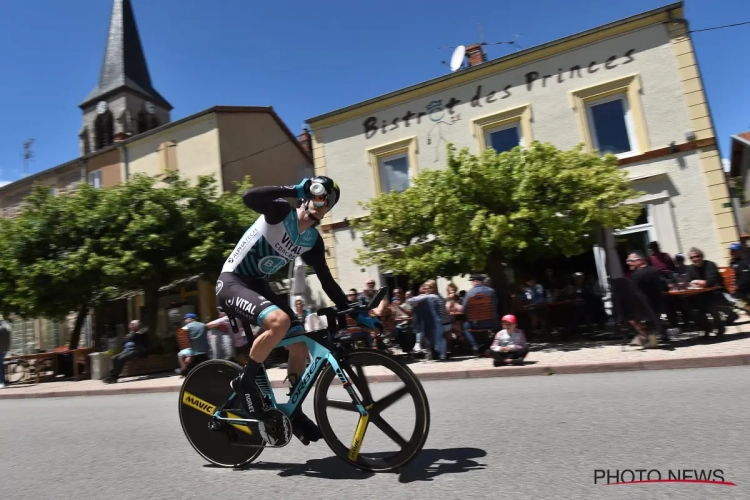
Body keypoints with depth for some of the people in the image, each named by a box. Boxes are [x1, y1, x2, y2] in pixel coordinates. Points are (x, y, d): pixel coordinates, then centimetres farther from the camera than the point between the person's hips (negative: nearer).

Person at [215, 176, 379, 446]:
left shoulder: (313, 241, 4)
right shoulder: (282, 212, -14)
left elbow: (327, 281, 8)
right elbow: (249, 196, -33)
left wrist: (354, 313, 5)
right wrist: (294, 190, -29)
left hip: (258, 285, 7)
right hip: (232, 282, -7)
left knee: (300, 342, 0)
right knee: (279, 321, -34)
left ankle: (294, 412, 17)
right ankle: (244, 382, -10)